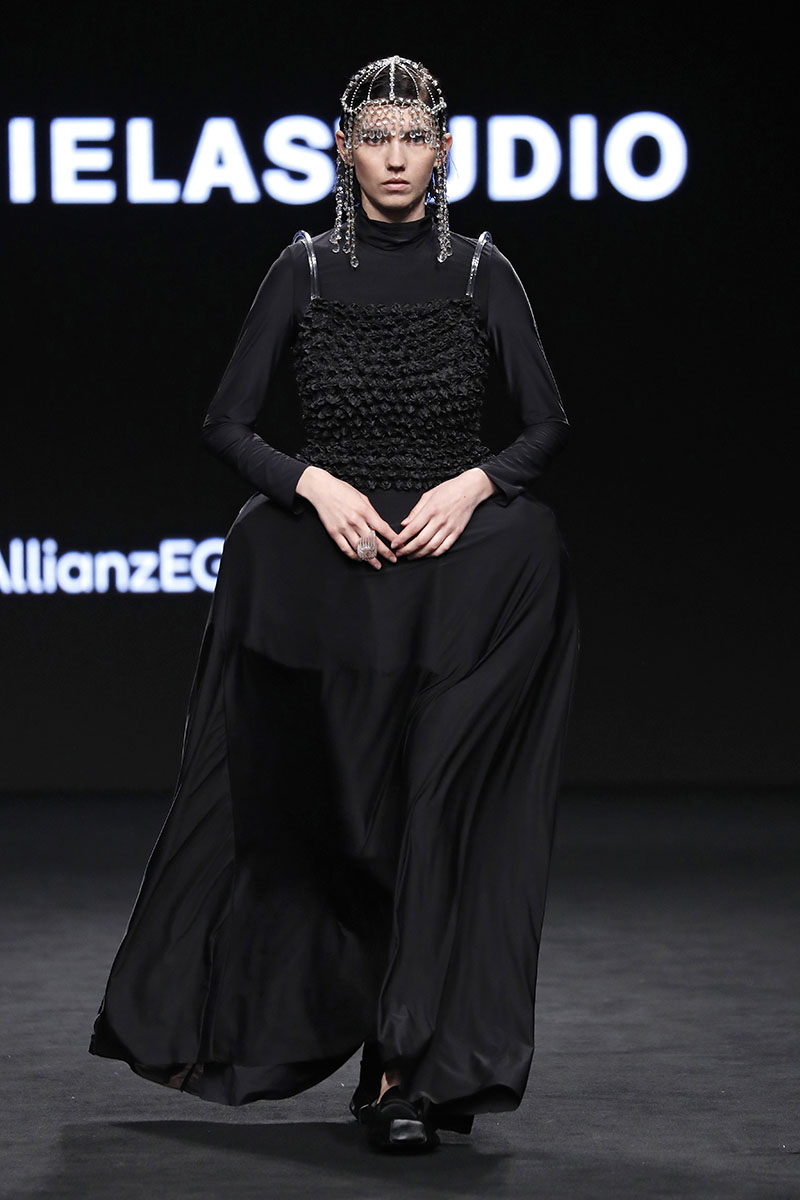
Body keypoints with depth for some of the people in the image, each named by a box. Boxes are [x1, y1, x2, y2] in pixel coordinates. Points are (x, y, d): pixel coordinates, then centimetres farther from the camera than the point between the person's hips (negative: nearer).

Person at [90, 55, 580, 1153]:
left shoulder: (481, 272, 3)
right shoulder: (307, 270, 4)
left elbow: (546, 426, 4)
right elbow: (227, 425, 3)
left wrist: (473, 484, -14)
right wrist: (316, 482, -14)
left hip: (460, 568, -1)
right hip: (334, 569, 1)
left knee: (442, 807, -11)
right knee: (342, 811, 1)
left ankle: (415, 1063, -8)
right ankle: (414, 1052, 16)